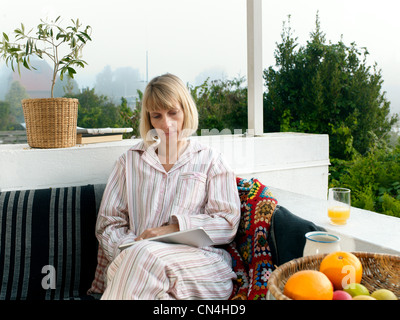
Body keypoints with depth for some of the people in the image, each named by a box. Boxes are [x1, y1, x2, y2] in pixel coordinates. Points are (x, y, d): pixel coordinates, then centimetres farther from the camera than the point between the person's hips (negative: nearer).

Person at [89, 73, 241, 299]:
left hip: (198, 261, -1)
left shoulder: (209, 160, 17)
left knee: (145, 257, -35)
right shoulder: (131, 161, 21)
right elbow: (108, 223, 14)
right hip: (134, 258, 2)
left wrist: (173, 229, -9)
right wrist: (129, 250, -10)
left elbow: (228, 223, 6)